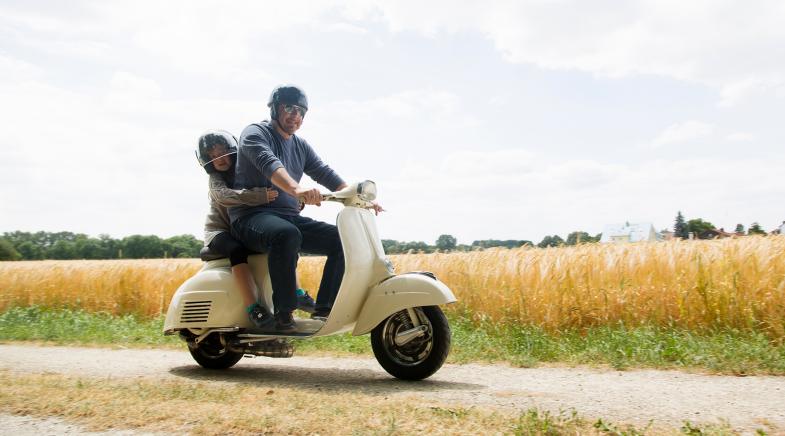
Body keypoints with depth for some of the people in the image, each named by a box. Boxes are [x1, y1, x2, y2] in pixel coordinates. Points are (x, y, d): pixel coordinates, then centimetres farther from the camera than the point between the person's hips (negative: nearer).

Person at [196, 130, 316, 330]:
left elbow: (275, 191, -2)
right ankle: (252, 308, -39)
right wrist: (261, 196, -48)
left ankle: (296, 292, -10)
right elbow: (225, 196, -34)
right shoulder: (215, 180, -10)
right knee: (238, 250, -35)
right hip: (220, 231, -5)